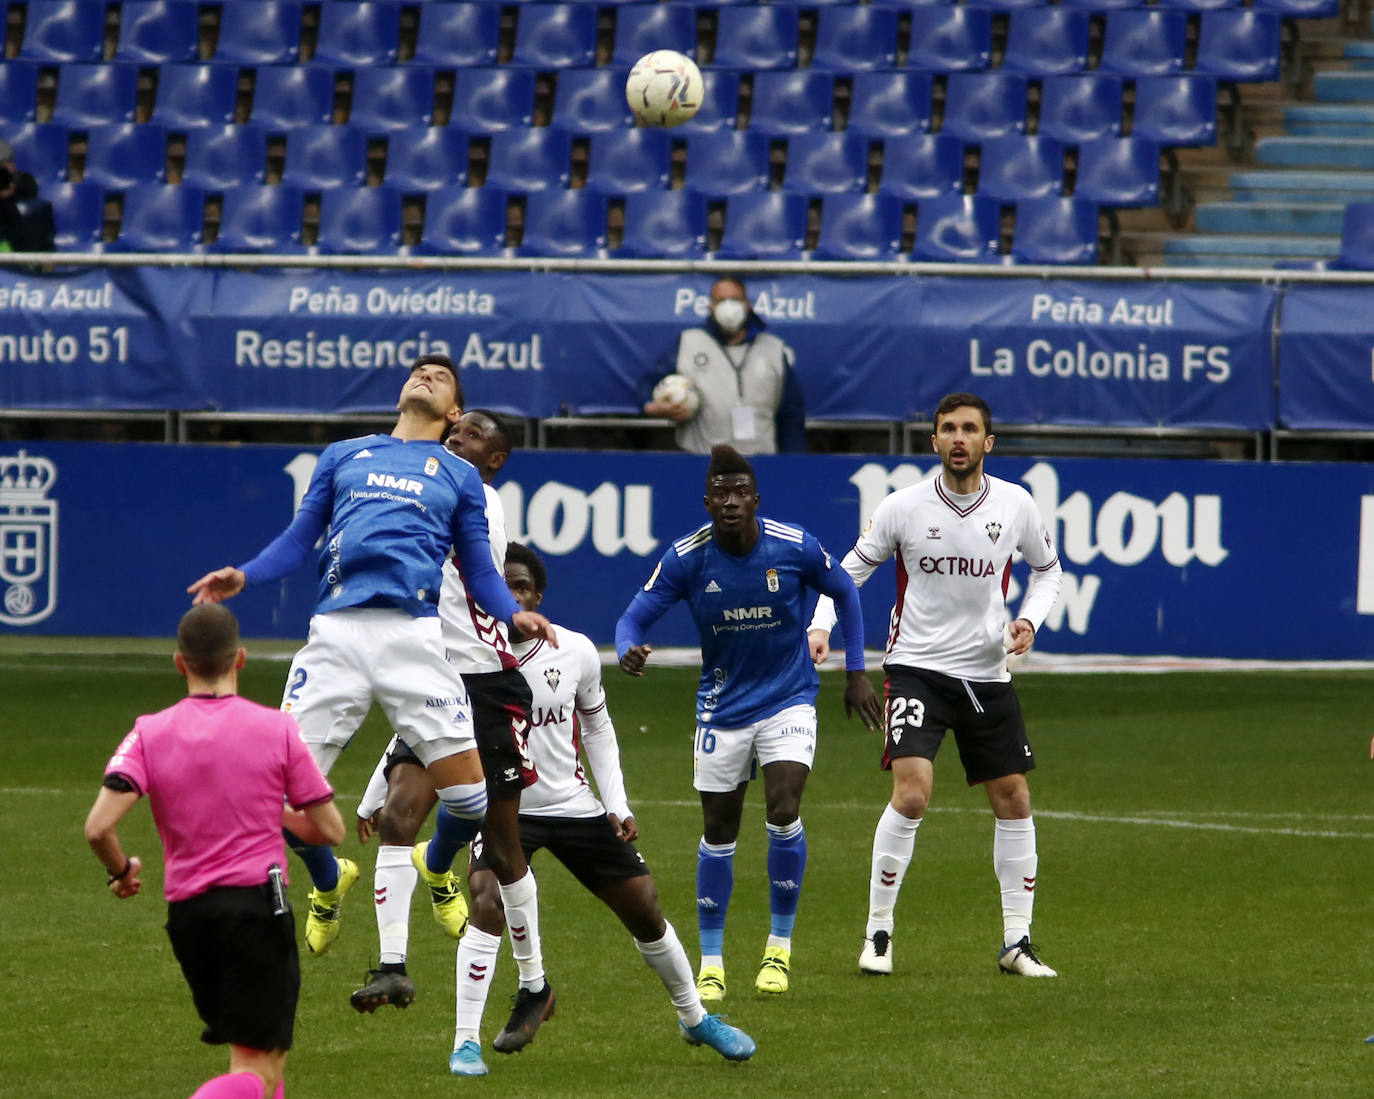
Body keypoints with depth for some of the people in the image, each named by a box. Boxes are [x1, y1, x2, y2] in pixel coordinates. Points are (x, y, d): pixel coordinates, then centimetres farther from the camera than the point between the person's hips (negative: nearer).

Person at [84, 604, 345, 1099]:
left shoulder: (150, 733, 1)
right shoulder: (277, 728, -1)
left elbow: (99, 827, -12)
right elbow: (330, 830, 2)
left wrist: (122, 870, 9)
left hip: (186, 911, 4)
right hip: (258, 902, -4)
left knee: (249, 1053, 23)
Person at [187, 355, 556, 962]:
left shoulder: (459, 476, 20)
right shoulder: (344, 456, 22)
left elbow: (480, 572, 17)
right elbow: (298, 541, 21)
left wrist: (515, 614, -4)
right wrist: (243, 576, 3)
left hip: (414, 633, 0)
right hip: (337, 631, 0)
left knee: (469, 793, -8)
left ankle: (438, 869, 28)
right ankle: (328, 884, 23)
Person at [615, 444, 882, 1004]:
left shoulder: (794, 547, -14)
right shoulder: (687, 557, -14)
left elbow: (844, 593, 5)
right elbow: (634, 616, -11)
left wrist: (856, 673, 5)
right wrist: (628, 651, -35)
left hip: (788, 699, -1)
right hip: (723, 703, 1)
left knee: (783, 811, -19)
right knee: (719, 831, 5)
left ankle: (779, 947, -2)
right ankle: (711, 962, 18)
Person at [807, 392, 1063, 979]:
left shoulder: (1015, 505, -1)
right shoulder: (905, 506, -7)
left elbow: (1047, 566, 16)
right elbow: (853, 567, 3)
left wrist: (1031, 618, -2)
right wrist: (822, 624, -12)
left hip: (988, 674, 4)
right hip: (917, 668, -3)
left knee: (1014, 799, 5)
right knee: (911, 793, -19)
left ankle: (1016, 941, 16)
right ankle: (878, 932, -7)